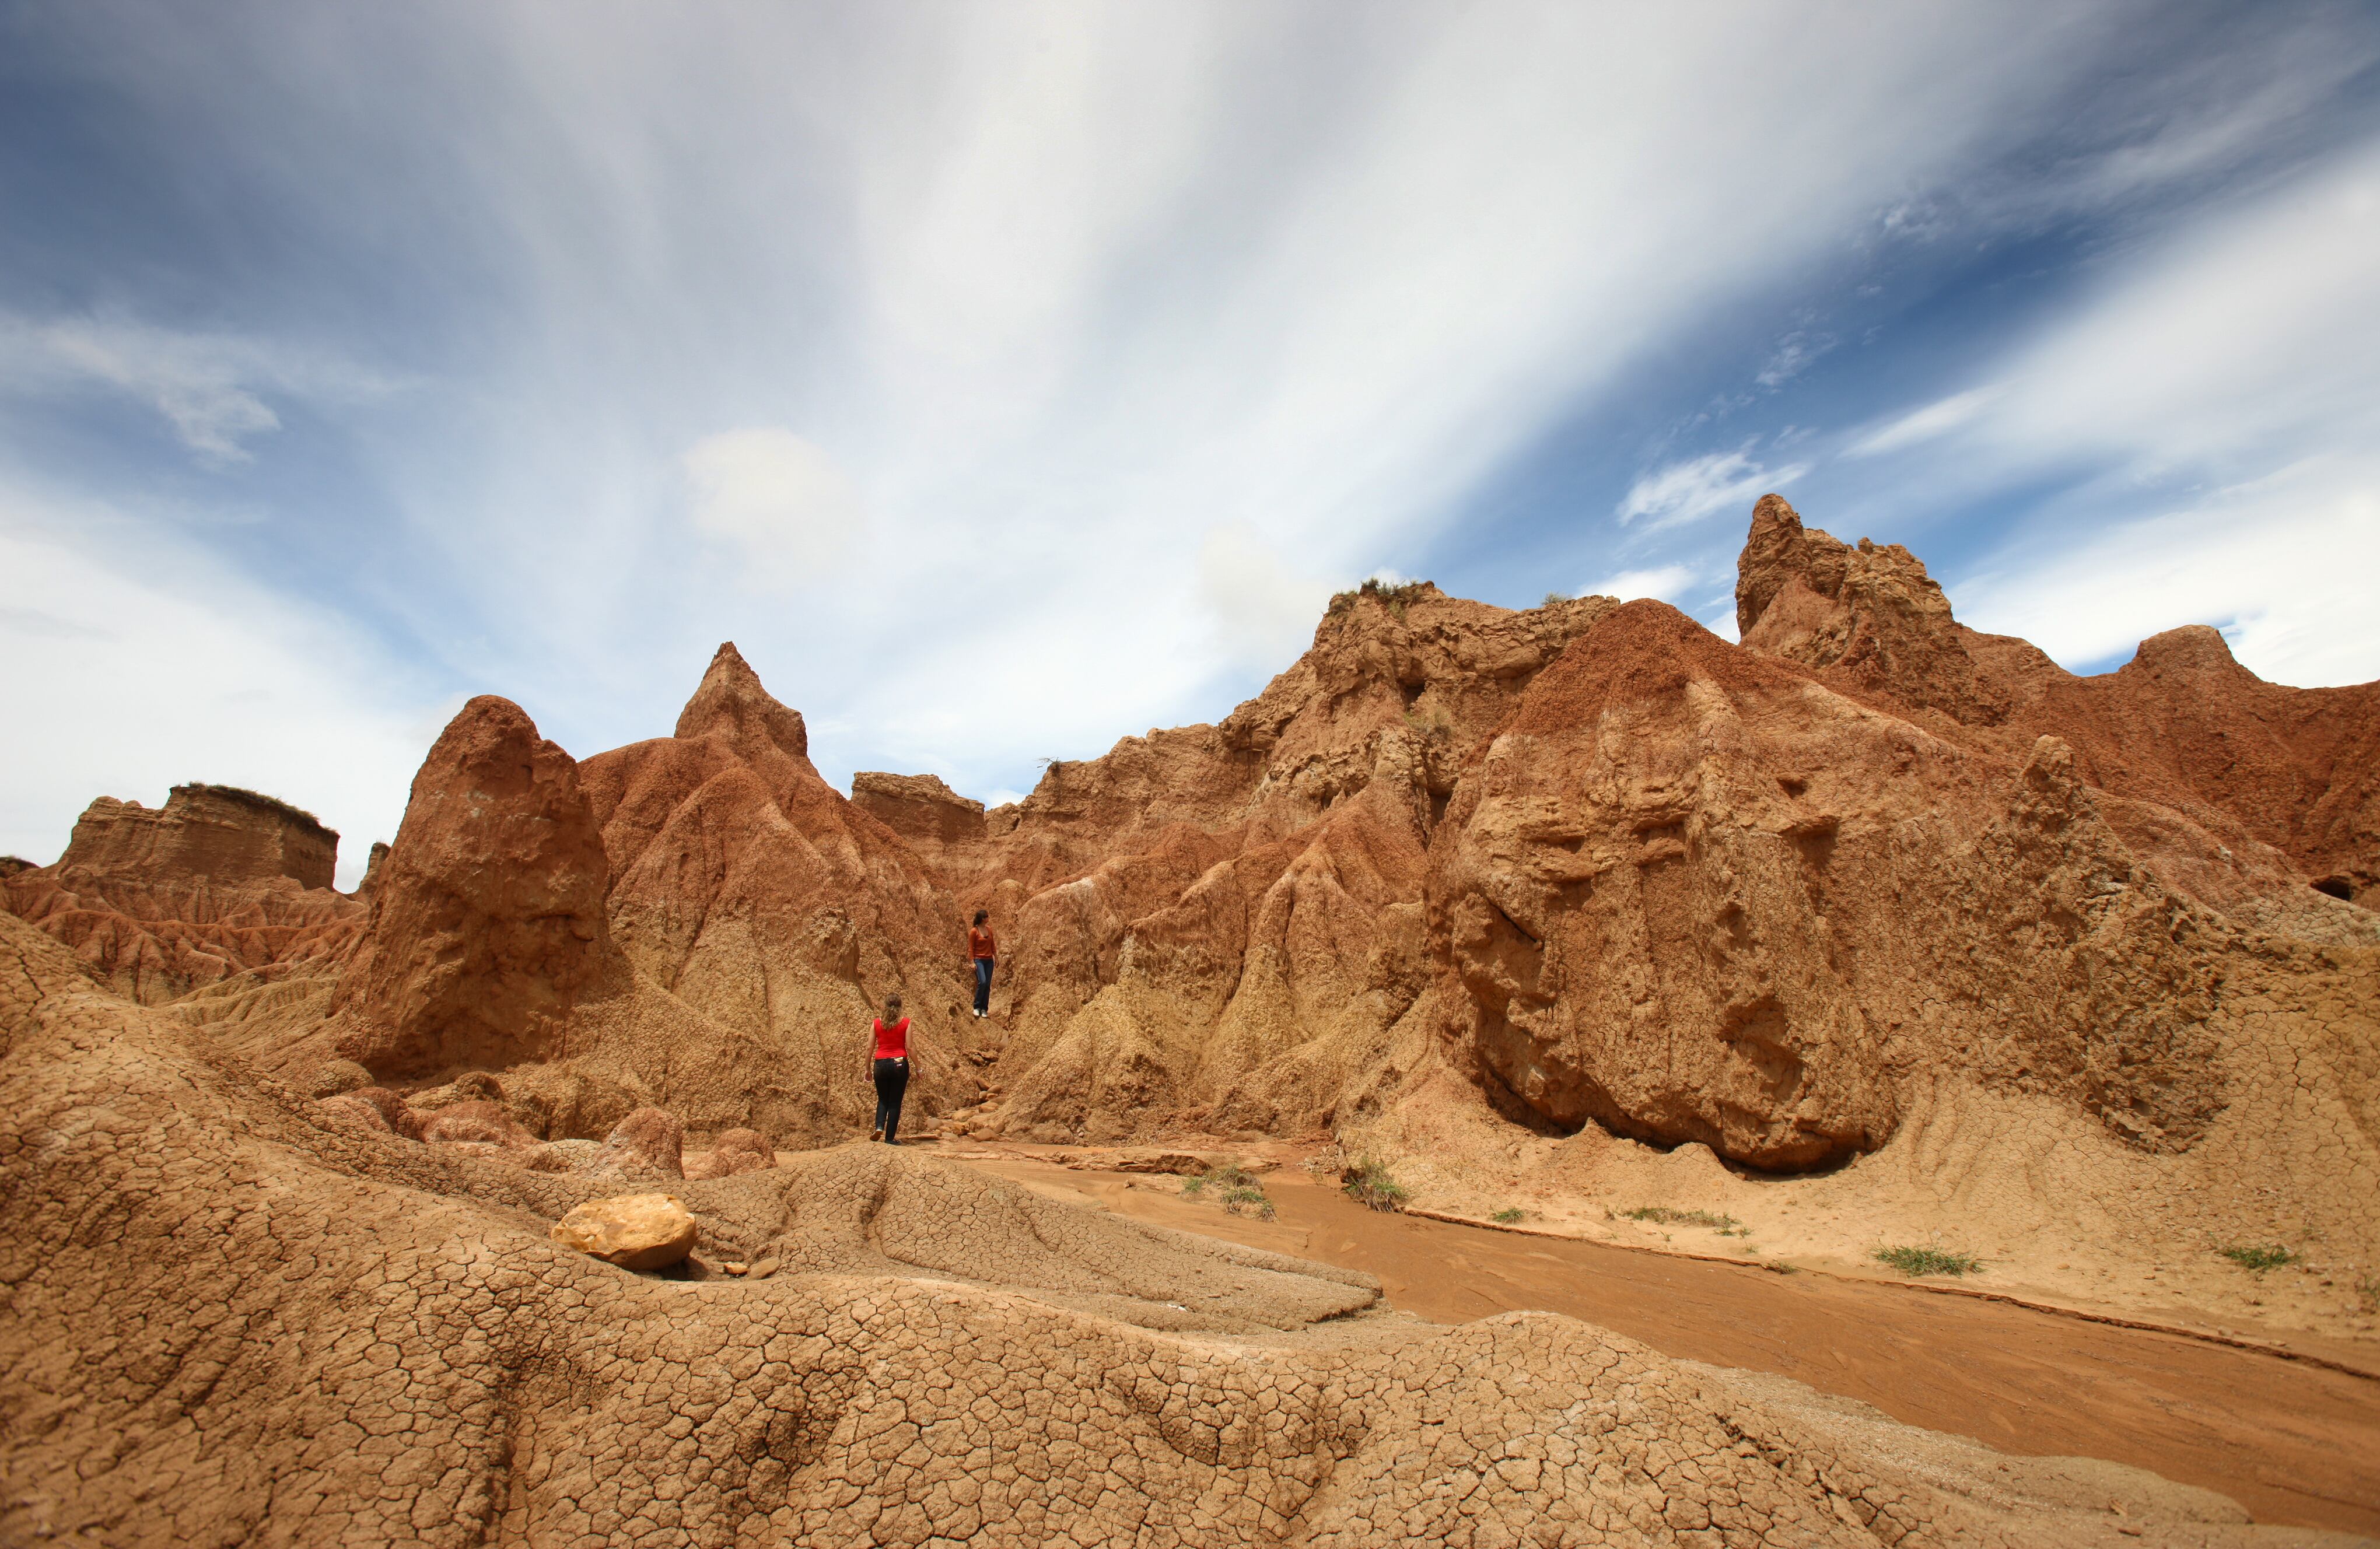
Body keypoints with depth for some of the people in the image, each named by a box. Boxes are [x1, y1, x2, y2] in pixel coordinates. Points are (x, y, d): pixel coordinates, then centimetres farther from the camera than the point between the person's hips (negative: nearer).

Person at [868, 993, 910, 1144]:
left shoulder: (877, 1023, 3)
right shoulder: (905, 1023, -2)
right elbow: (909, 1047, -4)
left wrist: (868, 1069, 15)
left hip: (881, 1064, 2)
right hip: (899, 1064, -2)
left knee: (882, 1099, 19)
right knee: (895, 1102, 7)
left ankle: (879, 1127, -3)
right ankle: (890, 1138, 7)